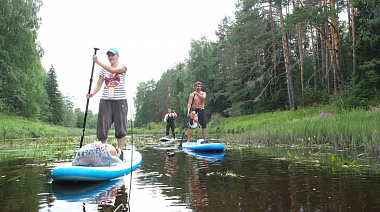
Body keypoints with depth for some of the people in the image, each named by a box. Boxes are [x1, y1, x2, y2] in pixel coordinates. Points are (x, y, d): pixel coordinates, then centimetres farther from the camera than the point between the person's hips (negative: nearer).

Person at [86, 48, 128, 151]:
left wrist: (97, 61, -19)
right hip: (105, 101, 3)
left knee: (120, 128, -2)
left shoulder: (123, 67, 3)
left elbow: (113, 70, -17)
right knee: (102, 127, 0)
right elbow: (98, 84, 10)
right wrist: (92, 93, -9)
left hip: (120, 101, -3)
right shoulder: (103, 70, 14)